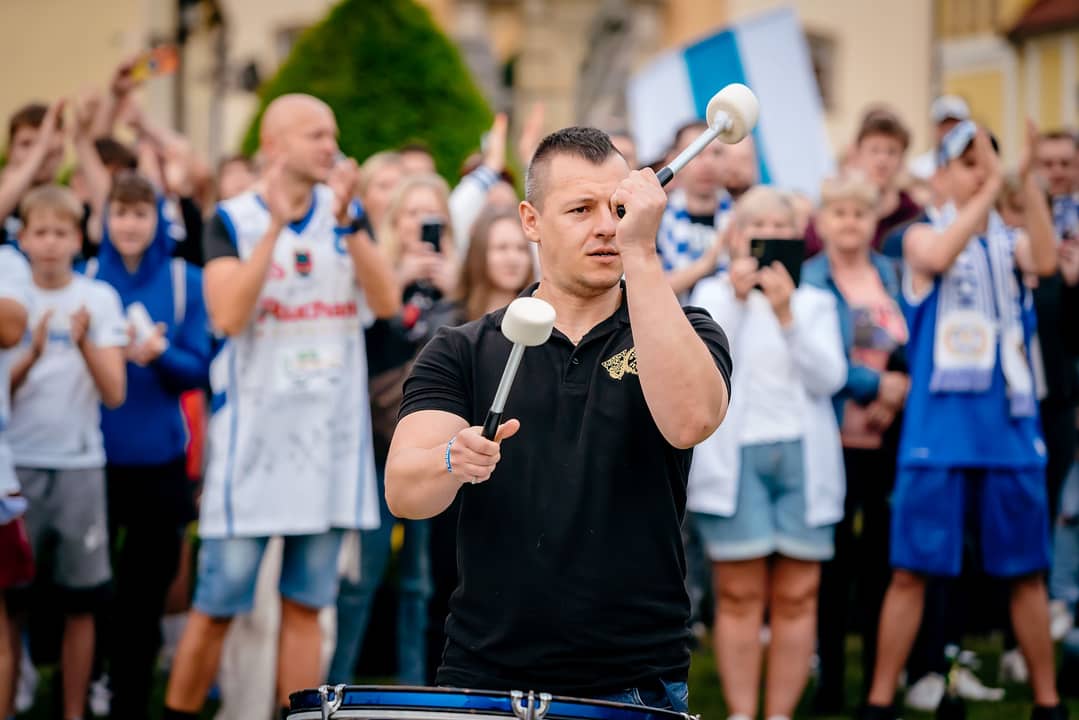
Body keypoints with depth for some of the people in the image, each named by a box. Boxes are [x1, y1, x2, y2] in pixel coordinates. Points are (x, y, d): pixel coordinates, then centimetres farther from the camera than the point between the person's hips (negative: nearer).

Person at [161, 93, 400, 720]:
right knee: (218, 604, 0)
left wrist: (347, 220, -17)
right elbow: (229, 315, -18)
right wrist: (276, 224, -21)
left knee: (305, 605, 8)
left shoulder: (348, 215, 7)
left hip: (331, 439, 3)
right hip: (253, 439, -3)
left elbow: (387, 302, -8)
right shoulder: (234, 220, -3)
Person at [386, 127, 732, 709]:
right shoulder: (463, 352, 5)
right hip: (484, 677, 1)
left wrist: (641, 255, -22)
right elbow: (402, 492, -8)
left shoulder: (683, 334, 2)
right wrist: (453, 461, -30)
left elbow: (688, 420, -20)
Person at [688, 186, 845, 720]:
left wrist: (786, 314, -12)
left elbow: (828, 377, -2)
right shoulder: (712, 294, 8)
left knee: (796, 595, -2)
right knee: (740, 594, -6)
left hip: (803, 456, 2)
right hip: (734, 455, -2)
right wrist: (736, 298, -11)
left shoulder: (816, 302, 12)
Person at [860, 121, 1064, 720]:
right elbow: (939, 255, -20)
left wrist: (1027, 180, -20)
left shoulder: (1010, 240, 11)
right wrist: (995, 186, -22)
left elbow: (1045, 261, -11)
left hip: (1012, 428, 3)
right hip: (938, 430, -3)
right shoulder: (922, 235, 4)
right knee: (911, 572, -2)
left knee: (1027, 572, 8)